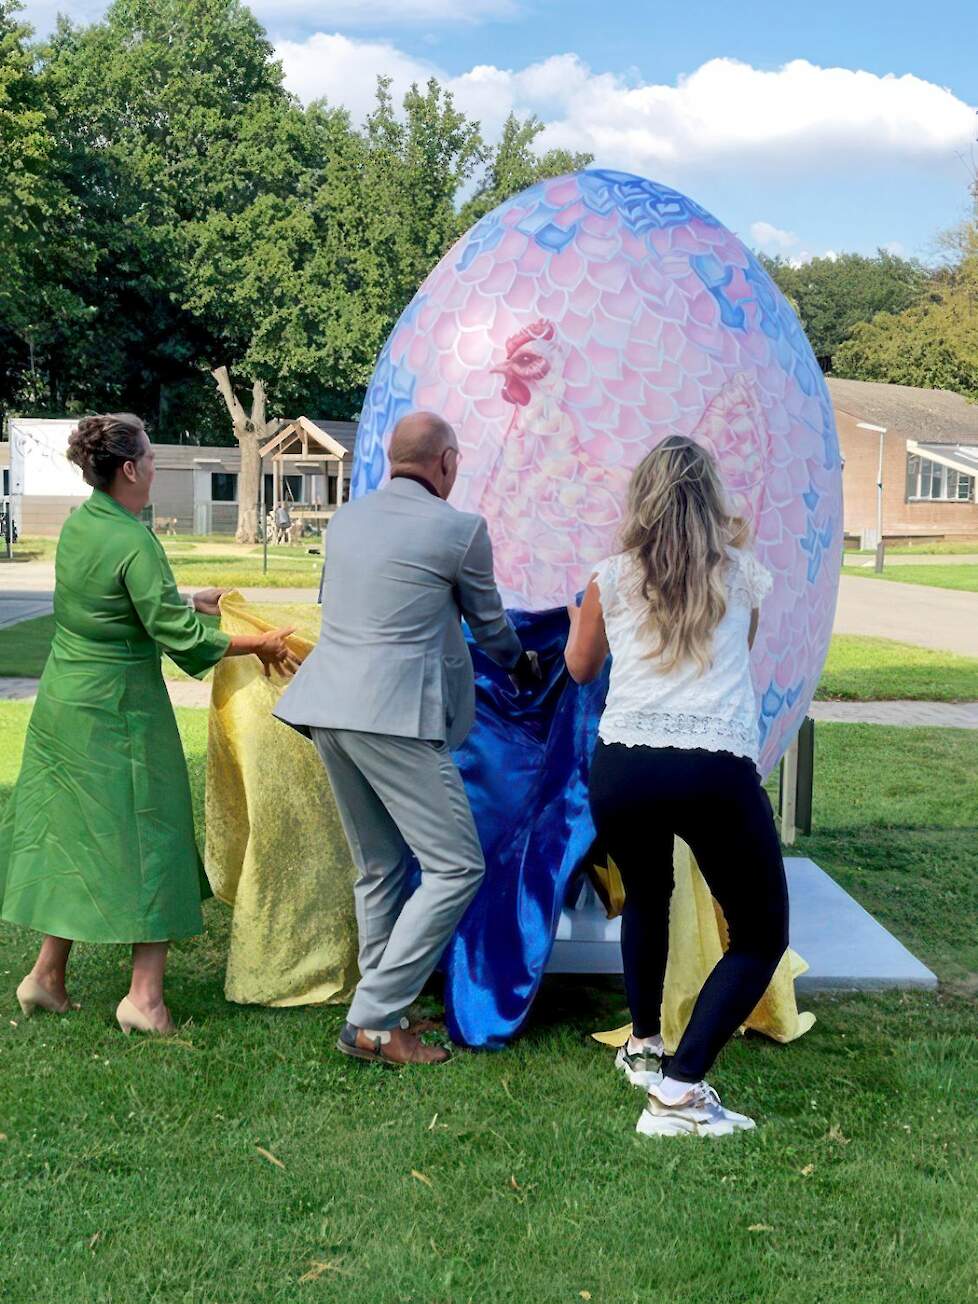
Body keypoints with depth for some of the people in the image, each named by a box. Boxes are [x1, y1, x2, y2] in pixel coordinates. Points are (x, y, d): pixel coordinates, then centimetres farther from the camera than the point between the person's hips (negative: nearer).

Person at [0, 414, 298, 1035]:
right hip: (118, 710, -8)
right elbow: (179, 637, -20)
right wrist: (261, 644, -10)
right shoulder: (134, 542, -21)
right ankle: (145, 995, 6)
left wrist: (193, 600, 20)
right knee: (146, 837, 3)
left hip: (63, 703, 8)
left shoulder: (77, 524, 4)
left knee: (72, 834, 17)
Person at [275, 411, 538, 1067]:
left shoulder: (346, 518, 15)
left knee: (379, 869, 17)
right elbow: (489, 623, 9)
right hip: (396, 715, -8)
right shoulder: (459, 529, -4)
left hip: (329, 707, 8)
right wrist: (521, 664, 33)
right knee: (456, 867, -1)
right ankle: (374, 1019, -3)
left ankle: (381, 1015, 22)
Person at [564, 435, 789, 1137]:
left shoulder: (613, 579, 12)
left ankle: (644, 1045, 40)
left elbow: (580, 668, 27)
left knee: (647, 898, 32)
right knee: (761, 938, 11)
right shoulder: (743, 573, 12)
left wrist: (579, 617, 48)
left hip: (623, 769, 3)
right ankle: (680, 1088, -4)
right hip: (718, 771, -2)